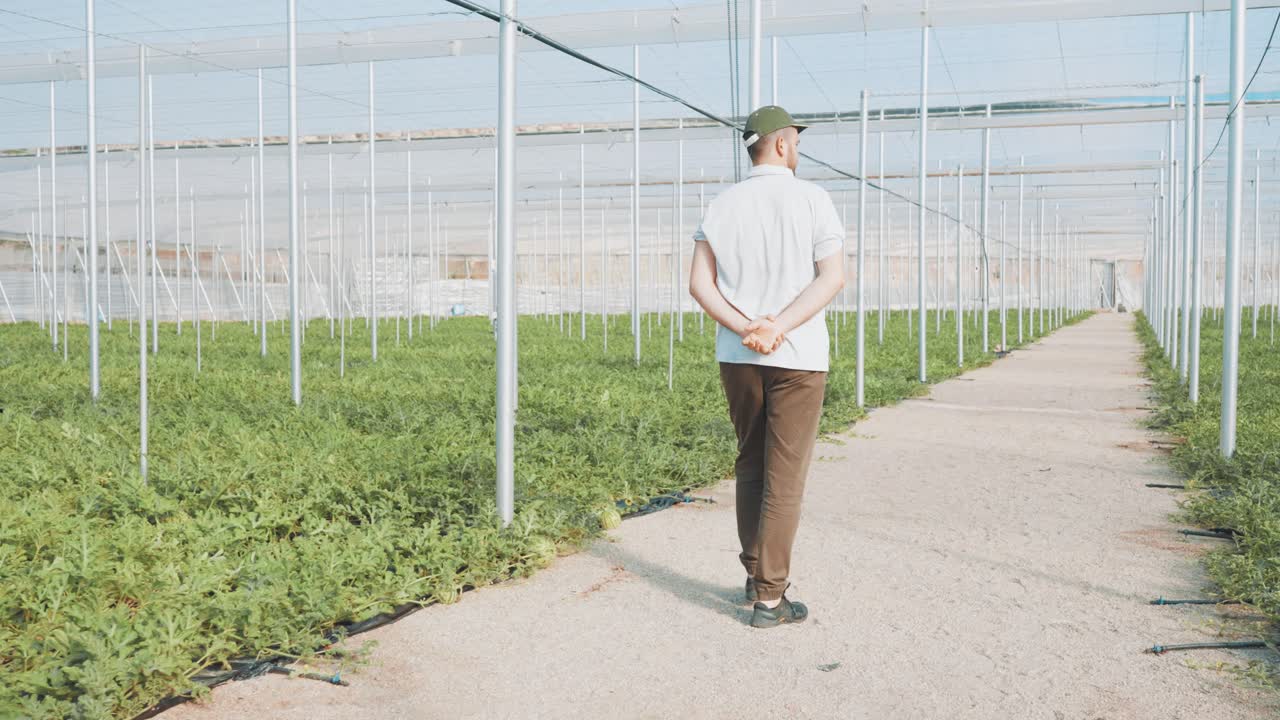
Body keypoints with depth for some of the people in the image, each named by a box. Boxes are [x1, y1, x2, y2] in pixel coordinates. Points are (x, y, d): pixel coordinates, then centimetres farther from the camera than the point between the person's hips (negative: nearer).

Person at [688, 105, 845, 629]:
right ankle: (769, 598, 2)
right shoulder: (812, 199, -5)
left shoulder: (721, 206, 5)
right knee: (784, 477, 0)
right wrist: (778, 328, -18)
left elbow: (699, 284, -3)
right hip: (797, 356, -4)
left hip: (736, 356, 4)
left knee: (750, 468, 18)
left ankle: (757, 575, 24)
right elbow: (833, 277, -15)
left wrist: (746, 328, -12)